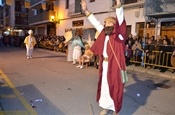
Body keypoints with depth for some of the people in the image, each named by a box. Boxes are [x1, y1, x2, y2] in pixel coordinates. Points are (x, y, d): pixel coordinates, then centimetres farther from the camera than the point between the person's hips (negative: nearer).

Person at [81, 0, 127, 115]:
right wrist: (86, 11, 18)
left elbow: (120, 20, -20)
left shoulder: (119, 34, -6)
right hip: (105, 64, 6)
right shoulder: (104, 33, 11)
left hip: (115, 64, -6)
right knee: (105, 85, 14)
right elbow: (96, 23, 17)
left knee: (114, 86, 4)